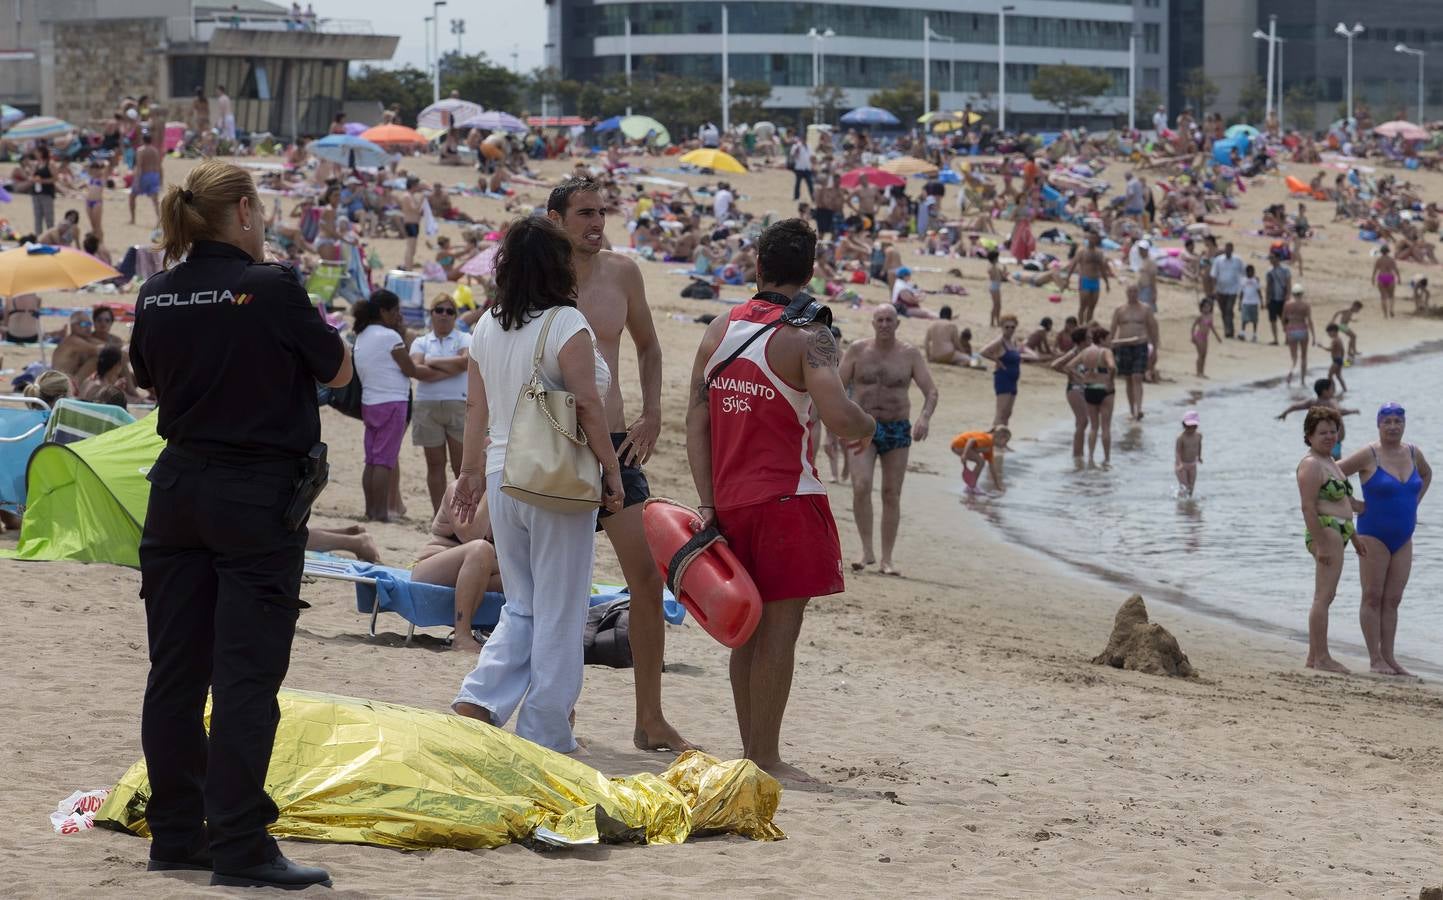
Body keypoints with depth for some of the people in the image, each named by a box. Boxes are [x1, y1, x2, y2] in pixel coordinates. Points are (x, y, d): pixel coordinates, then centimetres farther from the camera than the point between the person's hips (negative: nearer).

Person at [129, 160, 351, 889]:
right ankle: (239, 848, -6)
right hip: (258, 498, -6)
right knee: (246, 676, -5)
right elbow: (337, 371, -2)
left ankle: (175, 834, 17)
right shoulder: (273, 290, -15)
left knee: (176, 669, 11)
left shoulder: (157, 297, 2)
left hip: (177, 492, 6)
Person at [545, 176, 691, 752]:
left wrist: (651, 415, 9)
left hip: (614, 445, 3)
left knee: (648, 579, -3)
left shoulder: (622, 273, 6)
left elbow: (647, 347, 21)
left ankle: (650, 721, 3)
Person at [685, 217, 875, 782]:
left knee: (748, 629, 14)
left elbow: (696, 420, 5)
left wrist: (707, 503, 5)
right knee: (780, 629, -3)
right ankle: (766, 759, -3)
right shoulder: (808, 336, -11)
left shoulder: (719, 329, 8)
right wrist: (868, 428, -1)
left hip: (729, 501, 6)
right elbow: (837, 416, -24)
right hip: (786, 500, -6)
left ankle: (750, 751, 18)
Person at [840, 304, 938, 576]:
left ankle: (887, 559, 8)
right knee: (861, 486, -20)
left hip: (897, 430, 1)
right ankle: (867, 551, -12)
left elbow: (931, 392, -2)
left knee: (892, 495, 3)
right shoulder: (857, 350, 2)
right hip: (863, 429, -1)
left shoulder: (910, 355, 0)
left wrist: (925, 417, -21)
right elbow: (839, 387, 4)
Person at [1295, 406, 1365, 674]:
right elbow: (1308, 507, -19)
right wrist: (1320, 544, -24)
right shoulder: (1311, 465, -12)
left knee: (1325, 596, 12)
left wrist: (1355, 538, 27)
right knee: (1324, 596, -11)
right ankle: (1322, 658, -13)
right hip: (1325, 532, -11)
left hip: (1339, 532, 11)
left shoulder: (1330, 462, 20)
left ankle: (1314, 656, 16)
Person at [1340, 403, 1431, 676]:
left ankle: (1388, 657, 10)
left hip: (1403, 538, 6)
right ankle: (1375, 659, 0)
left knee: (1392, 600, 7)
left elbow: (1426, 474, 28)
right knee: (1373, 598, -2)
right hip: (1374, 537, -6)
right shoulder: (1368, 455, -11)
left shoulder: (1413, 453, 7)